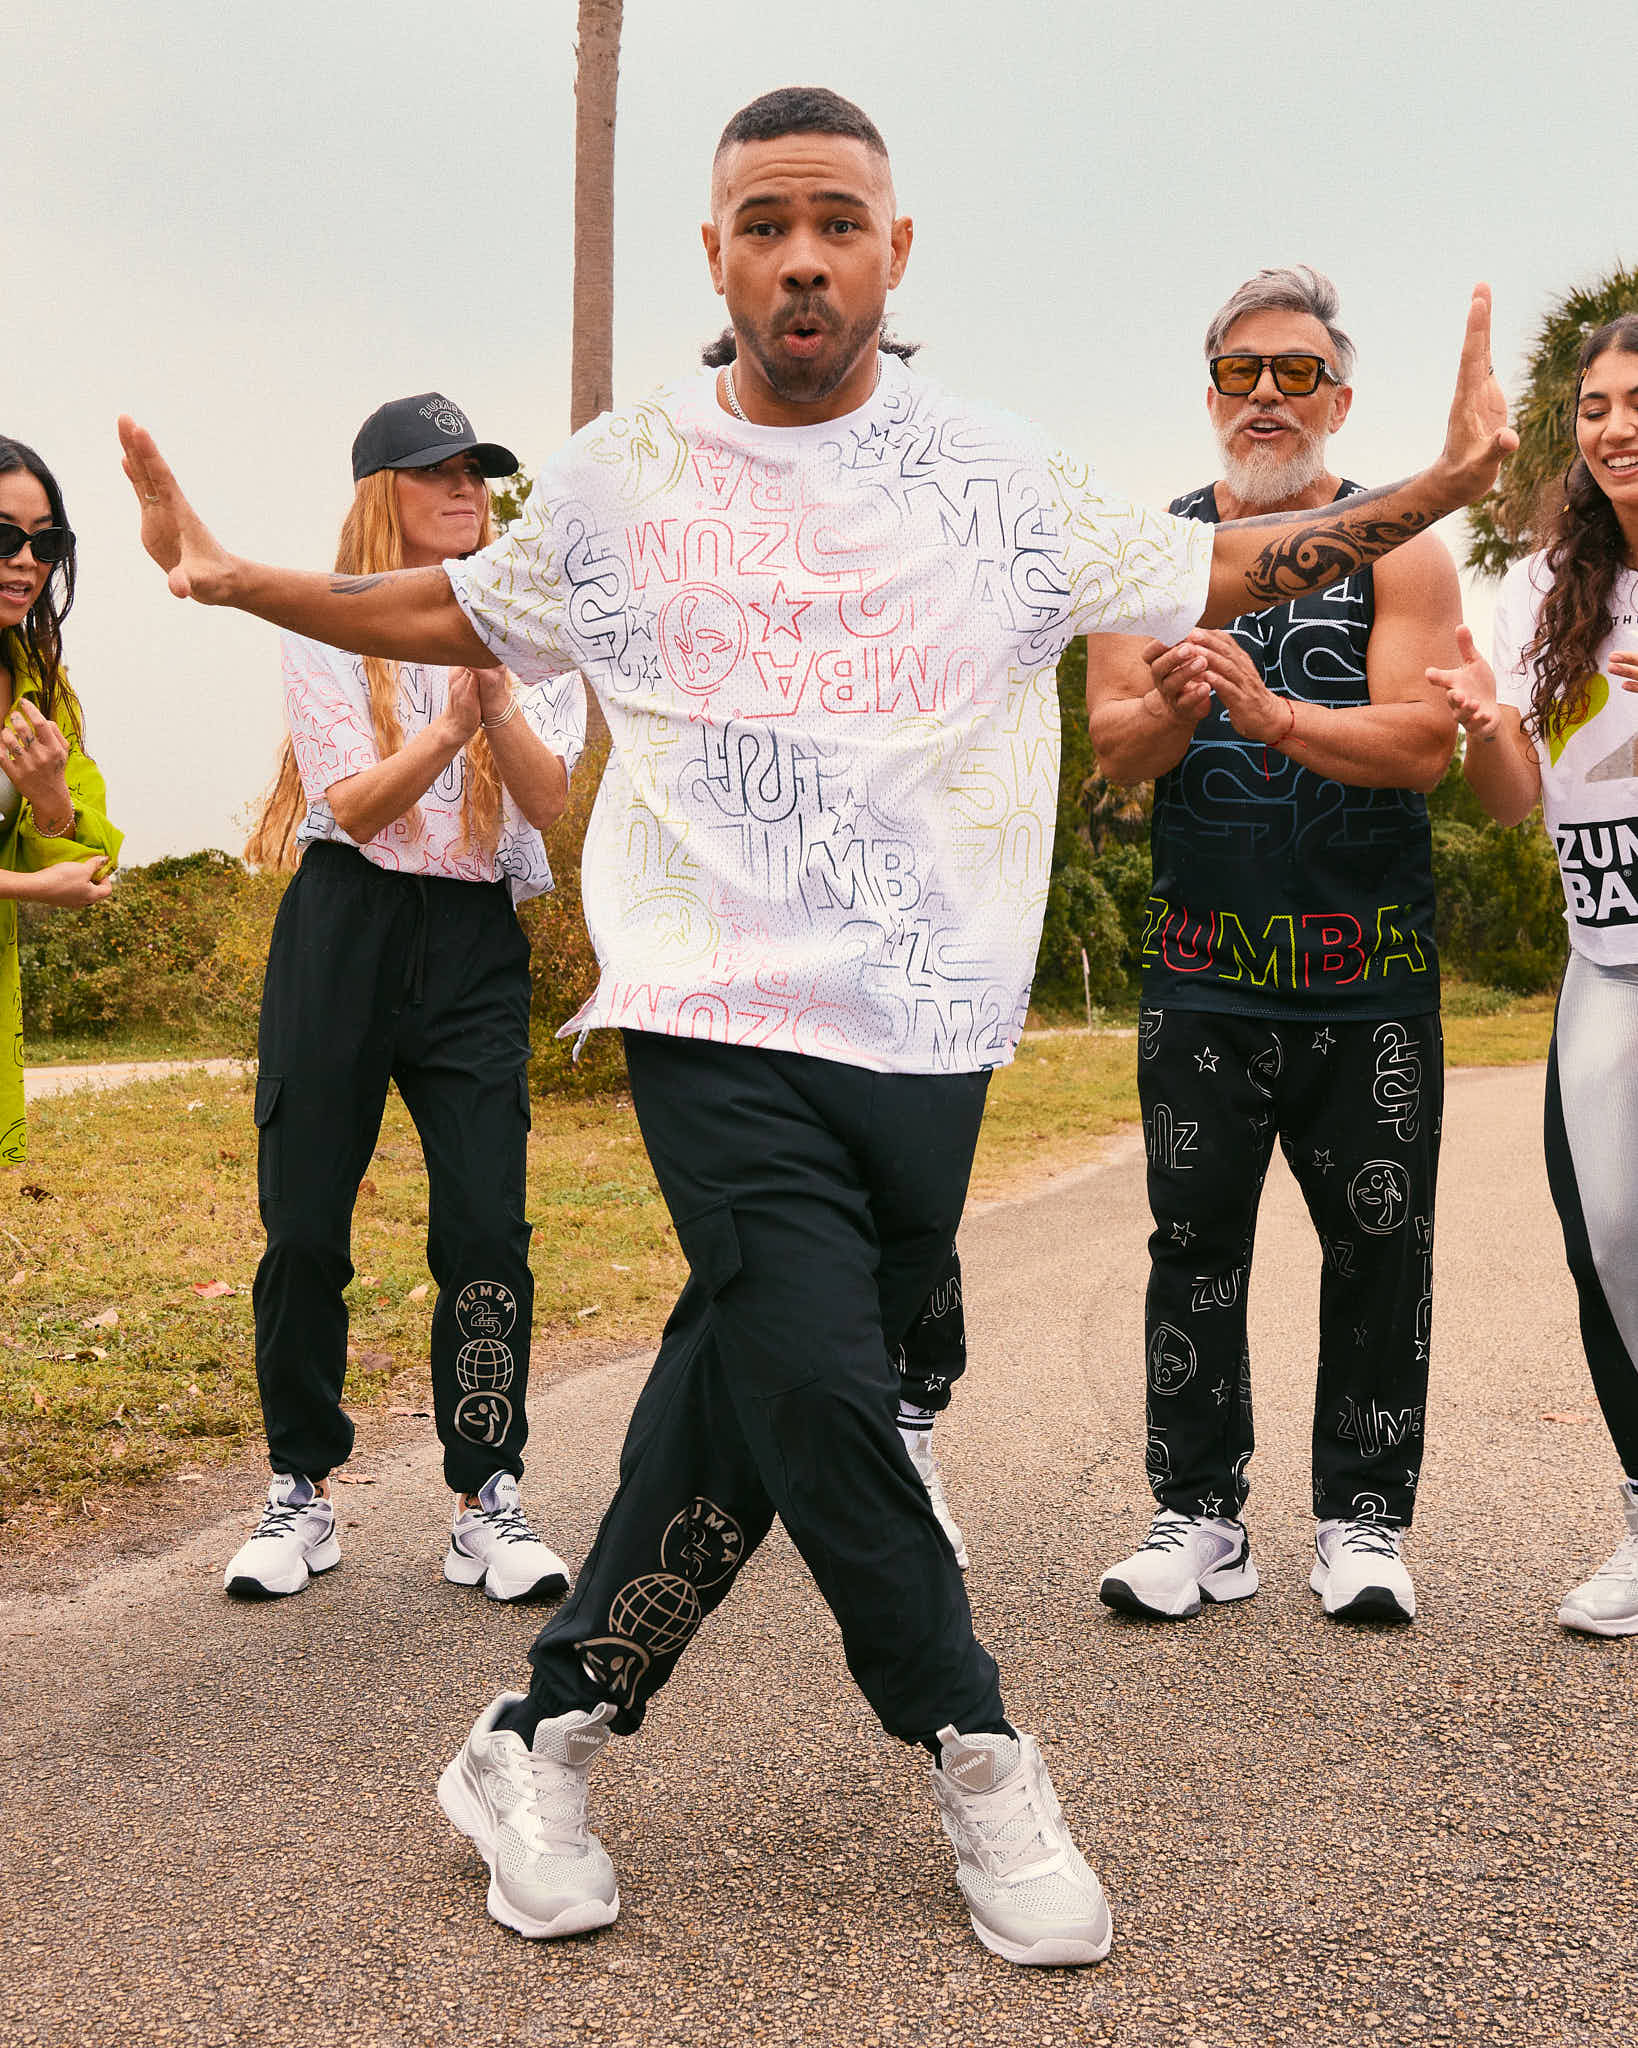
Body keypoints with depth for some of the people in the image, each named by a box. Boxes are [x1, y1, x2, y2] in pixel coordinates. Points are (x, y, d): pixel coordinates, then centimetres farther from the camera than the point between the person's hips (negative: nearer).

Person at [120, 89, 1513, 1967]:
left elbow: (1216, 577, 13)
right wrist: (236, 581, 11)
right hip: (720, 1019, -1)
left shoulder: (996, 483, 7)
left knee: (738, 1407, 2)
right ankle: (977, 1761, 7)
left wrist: (1436, 491, 1)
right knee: (819, 1387, -14)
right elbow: (459, 614, 22)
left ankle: (544, 1744, 18)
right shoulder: (620, 482, 9)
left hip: (924, 1035, 1)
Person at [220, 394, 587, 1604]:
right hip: (344, 928, -1)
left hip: (478, 940, 1)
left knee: (486, 1226, -7)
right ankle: (303, 1491, 15)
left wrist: (496, 695, -19)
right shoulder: (328, 630, 4)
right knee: (305, 1225, 0)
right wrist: (450, 722, -23)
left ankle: (489, 1502, 3)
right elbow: (356, 805, -7)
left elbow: (551, 800, -3)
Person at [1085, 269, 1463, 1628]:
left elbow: (1424, 745, -11)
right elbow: (1113, 746, -1)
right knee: (1195, 1245, 3)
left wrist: (1272, 713, -27)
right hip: (1204, 956, 1)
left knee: (1379, 1248, 4)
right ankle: (1200, 1517, 12)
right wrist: (1169, 712, -25)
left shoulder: (1399, 548, 2)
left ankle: (1364, 1519, 16)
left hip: (1373, 963, -1)